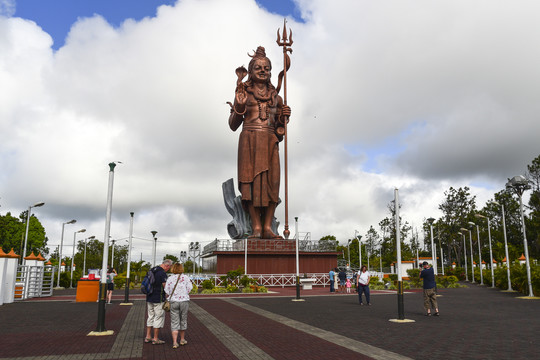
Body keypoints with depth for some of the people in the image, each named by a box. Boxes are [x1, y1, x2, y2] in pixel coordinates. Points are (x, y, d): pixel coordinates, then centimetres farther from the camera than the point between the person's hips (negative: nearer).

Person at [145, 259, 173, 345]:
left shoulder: (151, 270, 10)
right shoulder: (163, 273, -17)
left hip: (149, 298, 8)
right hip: (158, 300, -8)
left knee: (151, 316, 16)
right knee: (159, 318, 0)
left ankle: (148, 337, 19)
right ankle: (155, 339, 4)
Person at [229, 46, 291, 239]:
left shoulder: (276, 97, 18)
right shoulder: (243, 93, 10)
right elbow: (233, 125, 7)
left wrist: (284, 117, 2)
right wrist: (239, 106, -8)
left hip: (270, 142, 3)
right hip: (249, 140, -3)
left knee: (271, 181, -6)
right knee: (251, 180, -9)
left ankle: (267, 227, -4)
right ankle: (256, 227, -8)